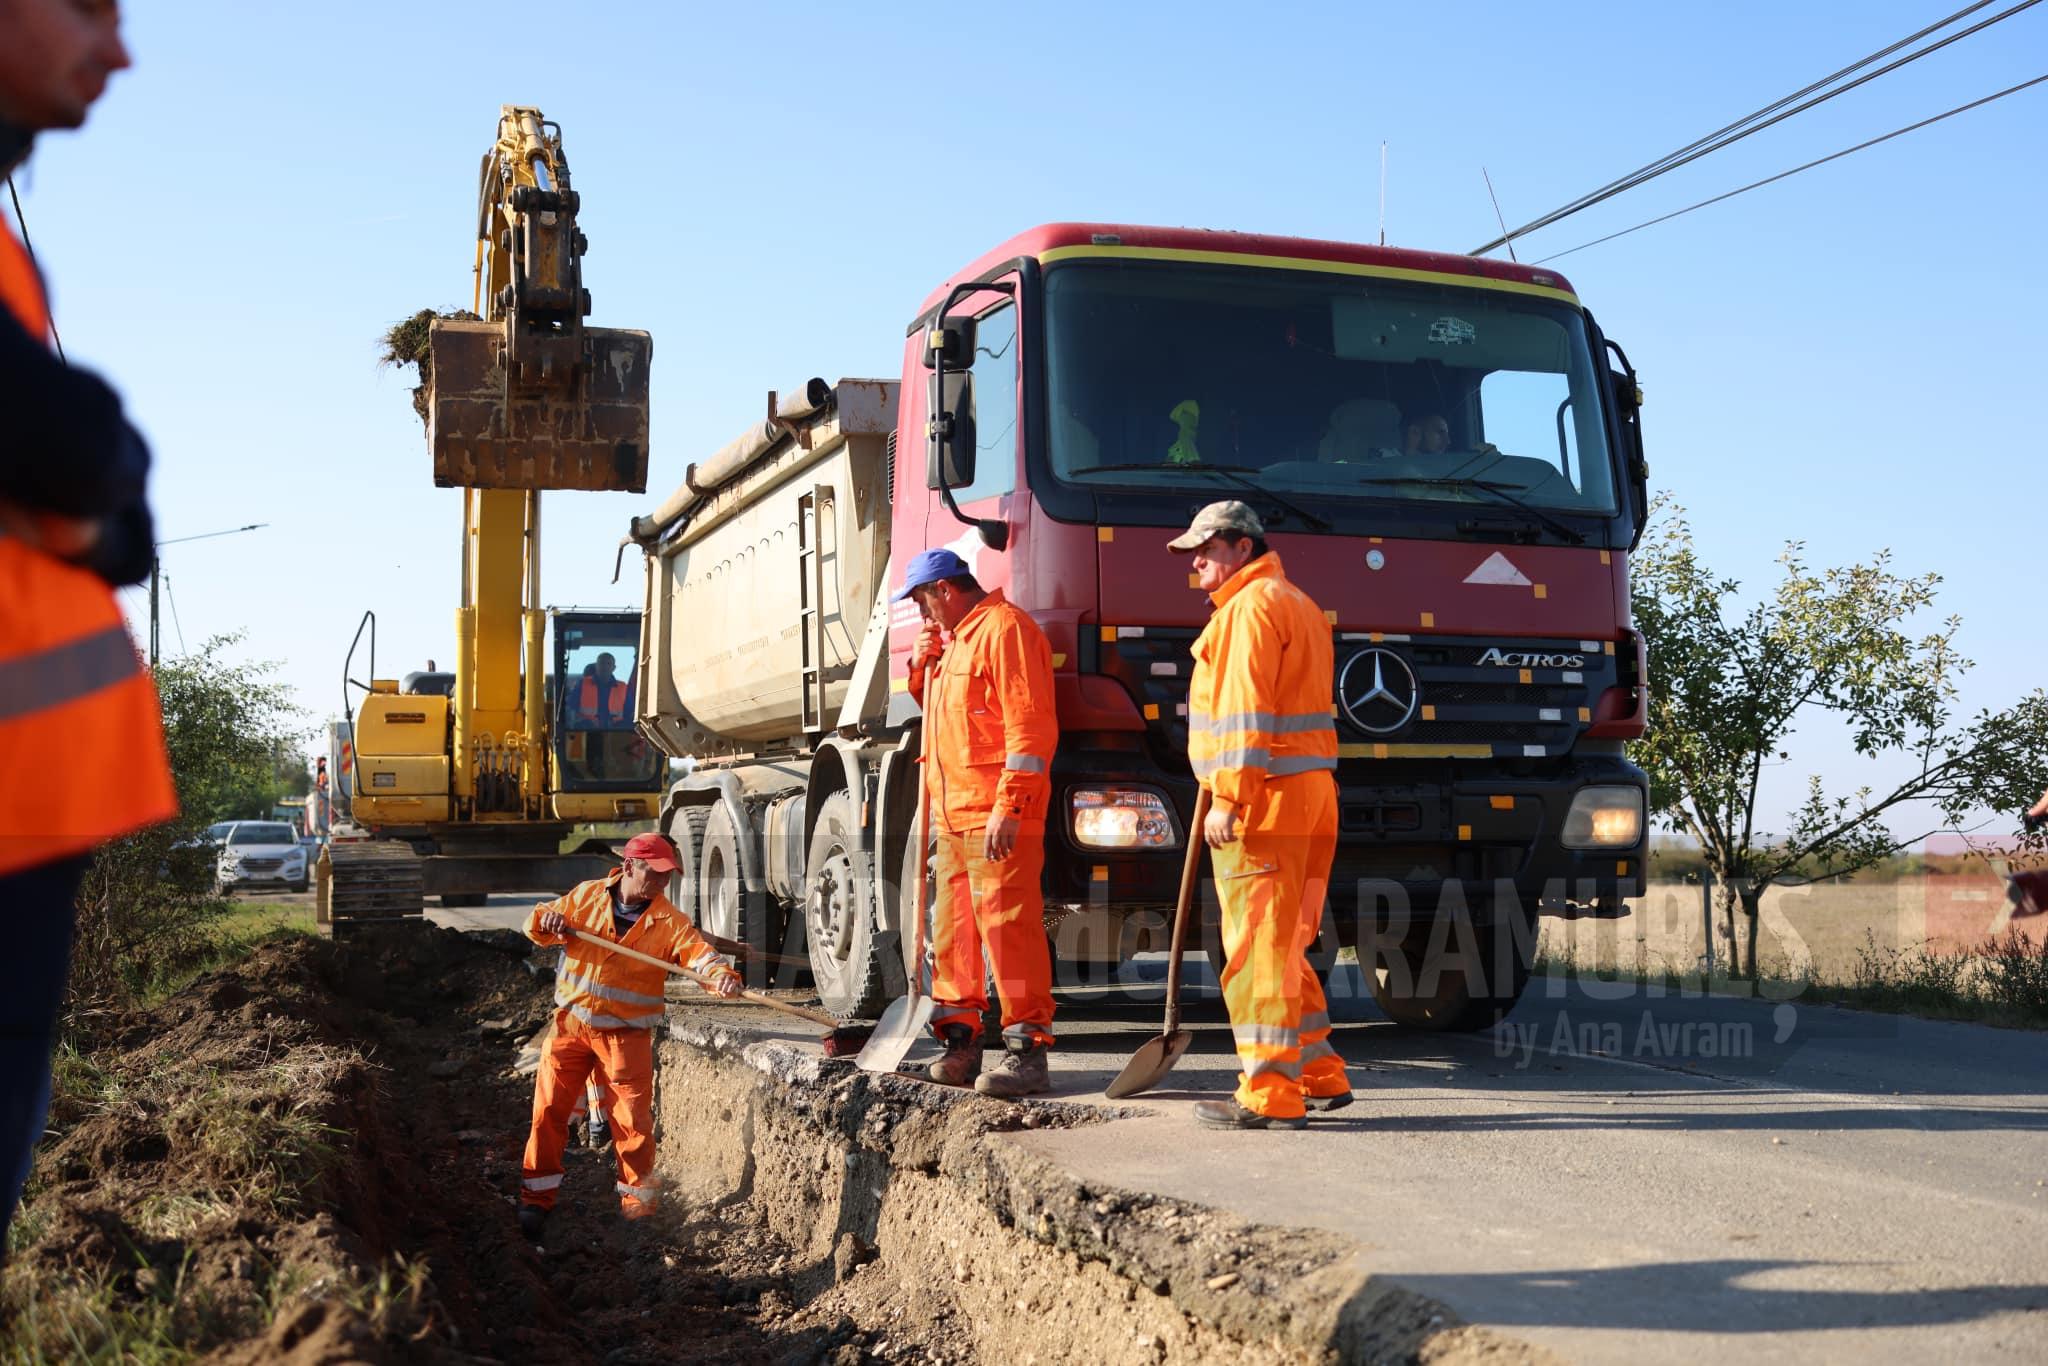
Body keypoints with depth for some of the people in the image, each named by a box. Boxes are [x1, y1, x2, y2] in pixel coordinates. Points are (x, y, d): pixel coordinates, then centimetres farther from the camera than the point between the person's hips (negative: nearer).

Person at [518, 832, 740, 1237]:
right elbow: (538, 926, 10)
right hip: (571, 1024, 2)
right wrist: (547, 920, -15)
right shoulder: (586, 896, 1)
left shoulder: (668, 921, -6)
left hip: (626, 1034, -2)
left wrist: (721, 974, -42)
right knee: (548, 1109, 4)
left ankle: (637, 1200, 15)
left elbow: (697, 951, -20)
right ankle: (537, 1196, 19)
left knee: (632, 1120, -2)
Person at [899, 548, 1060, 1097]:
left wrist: (1007, 808, -23)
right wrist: (922, 664, 13)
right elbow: (933, 706, 34)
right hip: (953, 815, 10)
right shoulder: (955, 638, 22)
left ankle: (1026, 1049, -9)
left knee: (1007, 927, -11)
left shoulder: (1004, 628, -9)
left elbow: (1030, 725, -18)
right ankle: (960, 1042, 21)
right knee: (953, 929, 13)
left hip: (997, 817, -10)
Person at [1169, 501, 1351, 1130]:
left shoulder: (1252, 606, -9)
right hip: (1310, 794, 10)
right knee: (1283, 946, 16)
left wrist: (1226, 798, -21)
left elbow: (1247, 711, -18)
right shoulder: (1298, 605, 24)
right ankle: (1321, 1075, 20)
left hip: (1265, 797, -10)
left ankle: (1269, 1094, -5)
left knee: (1257, 947, -7)